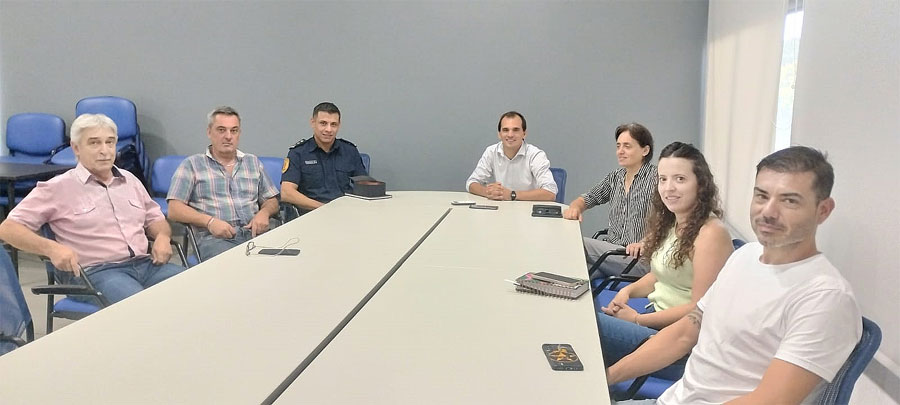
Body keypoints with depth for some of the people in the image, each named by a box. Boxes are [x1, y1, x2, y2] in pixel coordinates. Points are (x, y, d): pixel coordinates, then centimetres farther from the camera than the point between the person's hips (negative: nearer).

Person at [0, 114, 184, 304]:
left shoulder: (129, 180, 23)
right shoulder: (58, 188, 7)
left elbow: (156, 219, 30)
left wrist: (162, 237, 5)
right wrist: (51, 248, -16)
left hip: (146, 264, 5)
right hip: (94, 272, -5)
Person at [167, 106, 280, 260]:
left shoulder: (253, 162, 24)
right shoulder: (192, 164, 12)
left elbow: (272, 201, 25)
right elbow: (174, 210, 4)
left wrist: (264, 212, 0)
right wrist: (210, 221, -13)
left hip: (255, 234, 4)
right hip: (215, 238, -3)